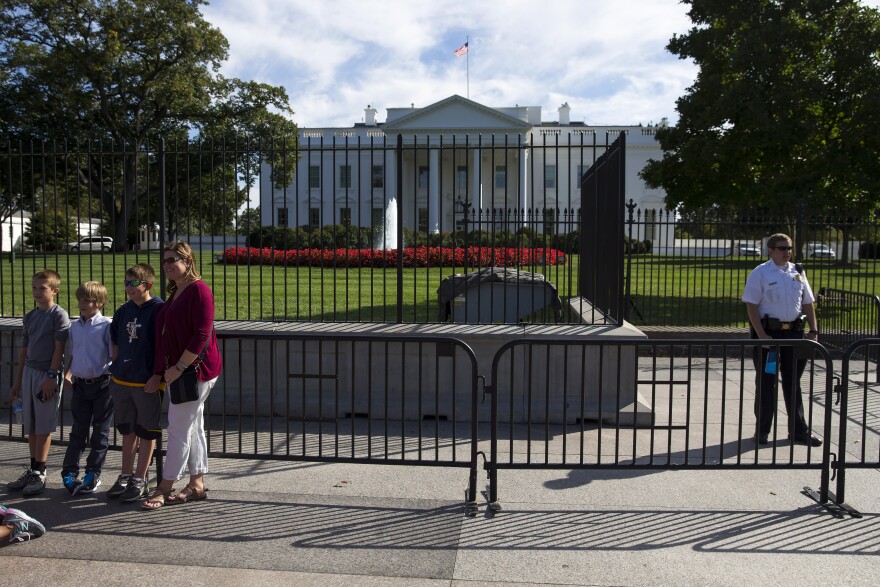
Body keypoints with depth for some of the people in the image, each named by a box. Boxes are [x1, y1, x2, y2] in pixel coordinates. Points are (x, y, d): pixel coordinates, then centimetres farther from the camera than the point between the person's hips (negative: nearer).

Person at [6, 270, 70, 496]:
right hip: (29, 373, 7)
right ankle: (33, 470, 20)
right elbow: (24, 350, 17)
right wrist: (18, 381, 17)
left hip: (48, 375, -7)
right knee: (30, 426, 11)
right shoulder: (29, 317, 13)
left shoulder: (59, 314, -7)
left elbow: (59, 348, -11)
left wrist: (51, 377, -16)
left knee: (43, 426, -2)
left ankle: (40, 474, 6)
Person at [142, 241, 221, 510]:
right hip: (177, 370, 9)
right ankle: (197, 485, 23)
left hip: (195, 369, -9)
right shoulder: (175, 293, 15)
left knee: (179, 429, -2)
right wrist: (158, 373, 13)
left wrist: (179, 367, -18)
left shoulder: (199, 290, -14)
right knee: (192, 428, 14)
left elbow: (201, 336, -20)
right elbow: (165, 336, 16)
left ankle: (164, 489, 7)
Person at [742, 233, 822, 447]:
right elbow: (752, 306, -9)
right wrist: (761, 336, -17)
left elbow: (808, 302, 16)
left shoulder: (798, 272, 10)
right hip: (769, 333, -4)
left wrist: (813, 330, 7)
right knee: (766, 382, 3)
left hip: (794, 332, 5)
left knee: (793, 382, 12)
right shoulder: (760, 273, -5)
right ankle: (762, 431, 14)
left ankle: (798, 431, 21)